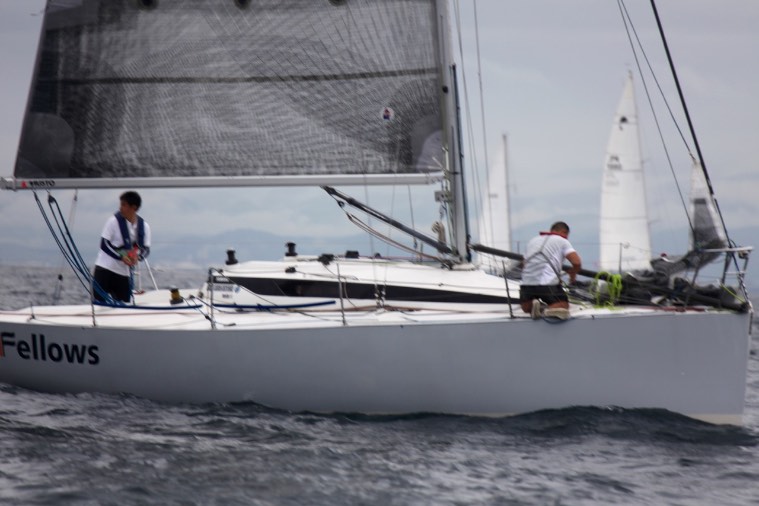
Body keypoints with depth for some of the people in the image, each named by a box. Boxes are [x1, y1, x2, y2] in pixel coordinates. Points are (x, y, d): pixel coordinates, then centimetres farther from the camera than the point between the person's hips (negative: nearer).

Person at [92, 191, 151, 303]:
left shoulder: (144, 226, 0)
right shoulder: (114, 221, -9)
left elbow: (146, 248, 4)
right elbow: (104, 244, -10)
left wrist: (138, 256, -20)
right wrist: (121, 257, -23)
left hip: (124, 272, 3)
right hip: (105, 269, -3)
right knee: (99, 302, -8)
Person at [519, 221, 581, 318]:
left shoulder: (533, 240, 26)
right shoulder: (563, 241, 10)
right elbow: (577, 263, -3)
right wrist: (572, 275, 18)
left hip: (527, 281, 4)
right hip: (548, 282, -4)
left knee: (526, 307, 28)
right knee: (563, 307, 12)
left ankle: (533, 305, -9)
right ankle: (550, 309, -23)